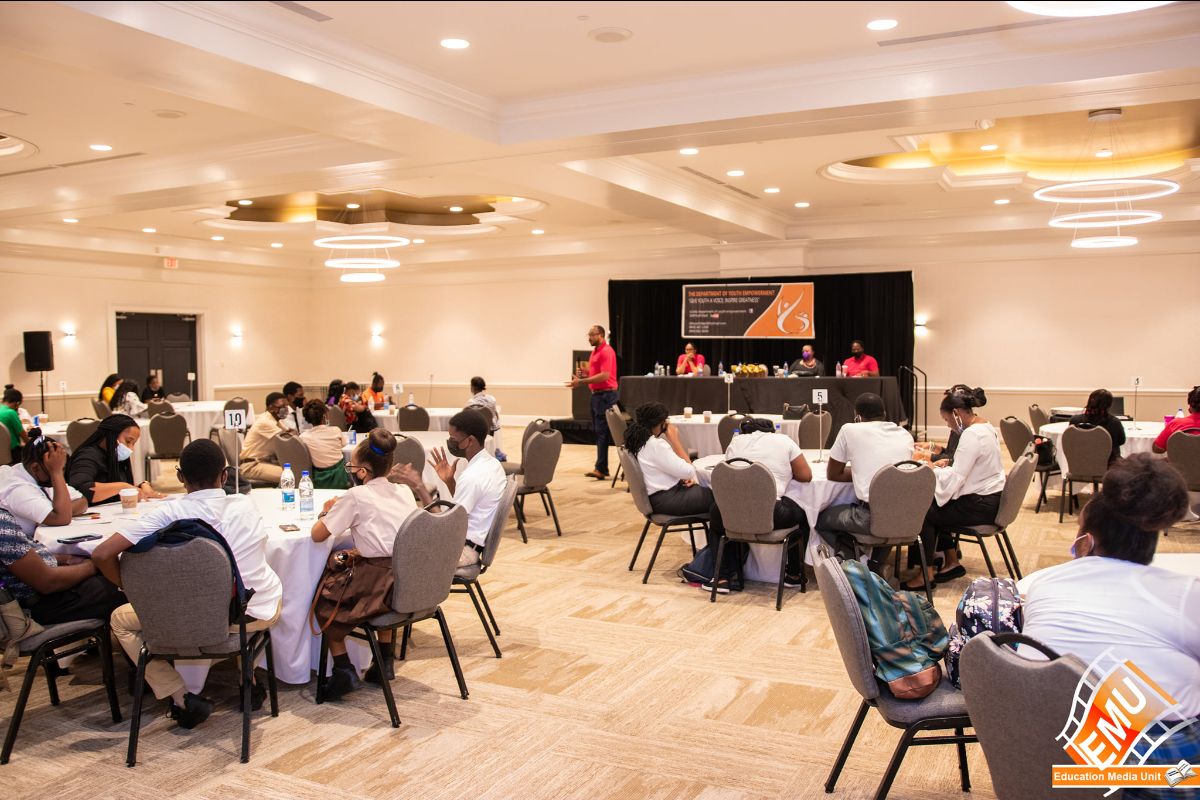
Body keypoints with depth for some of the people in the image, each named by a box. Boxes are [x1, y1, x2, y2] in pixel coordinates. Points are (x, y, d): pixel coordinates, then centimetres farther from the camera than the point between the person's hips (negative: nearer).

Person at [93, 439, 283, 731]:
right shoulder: (246, 505, -3)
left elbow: (102, 554, -17)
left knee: (121, 619, 17)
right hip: (263, 612, 4)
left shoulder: (166, 514, -13)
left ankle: (183, 699, 7)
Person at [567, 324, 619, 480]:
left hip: (605, 395, -10)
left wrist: (581, 381, -21)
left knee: (602, 432, -8)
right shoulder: (595, 351, 16)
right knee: (599, 432, 11)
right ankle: (601, 468, 16)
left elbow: (604, 375, -22)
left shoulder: (606, 351, -13)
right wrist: (583, 375, 5)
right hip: (597, 395, 10)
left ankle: (600, 469, -6)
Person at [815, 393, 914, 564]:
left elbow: (832, 475, 9)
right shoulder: (905, 435, 12)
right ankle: (876, 563, 28)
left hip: (871, 518, -5)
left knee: (820, 518, 22)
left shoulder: (850, 430, 0)